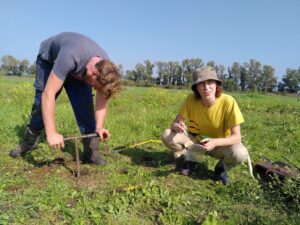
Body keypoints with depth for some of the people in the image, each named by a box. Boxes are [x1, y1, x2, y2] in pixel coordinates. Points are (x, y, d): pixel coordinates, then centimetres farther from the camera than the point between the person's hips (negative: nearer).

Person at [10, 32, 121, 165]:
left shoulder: (105, 67, -29)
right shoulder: (70, 57, -47)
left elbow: (102, 101, -19)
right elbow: (48, 94, -47)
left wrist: (99, 127, -33)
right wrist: (51, 133, -49)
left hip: (77, 70, 3)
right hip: (49, 58, -2)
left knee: (84, 103, -17)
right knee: (41, 100, -5)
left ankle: (91, 151, -11)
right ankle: (29, 141, 19)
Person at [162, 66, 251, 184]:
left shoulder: (228, 102, -26)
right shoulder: (191, 99, -21)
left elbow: (236, 137, -24)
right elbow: (175, 123, -14)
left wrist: (215, 142, -42)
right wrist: (178, 126, -38)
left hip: (220, 145, -1)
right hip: (196, 141, 1)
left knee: (240, 154, -33)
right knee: (167, 135, -23)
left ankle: (221, 167, 2)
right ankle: (192, 157, 4)